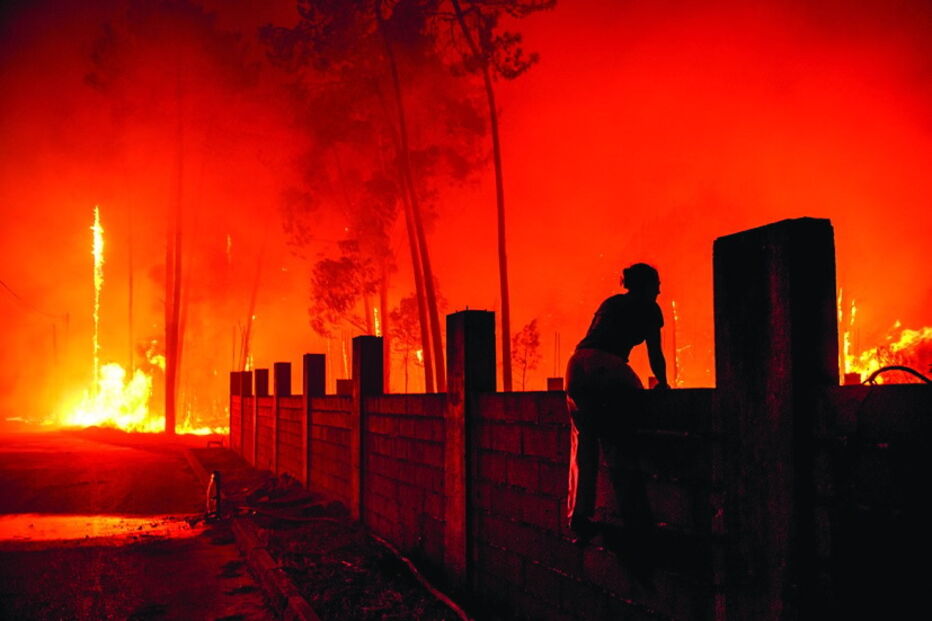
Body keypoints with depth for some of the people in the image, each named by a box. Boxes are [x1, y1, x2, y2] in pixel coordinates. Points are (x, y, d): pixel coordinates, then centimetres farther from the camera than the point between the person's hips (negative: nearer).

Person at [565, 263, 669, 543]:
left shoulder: (610, 303, 31)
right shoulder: (648, 308, 14)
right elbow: (655, 353, 14)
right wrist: (662, 383, 31)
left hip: (577, 365, 6)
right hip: (607, 368, -5)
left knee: (583, 445, 8)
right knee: (621, 448, -1)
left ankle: (579, 517, 5)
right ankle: (636, 520, 2)